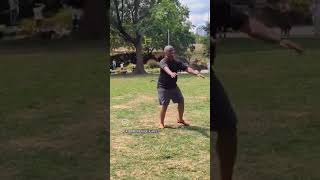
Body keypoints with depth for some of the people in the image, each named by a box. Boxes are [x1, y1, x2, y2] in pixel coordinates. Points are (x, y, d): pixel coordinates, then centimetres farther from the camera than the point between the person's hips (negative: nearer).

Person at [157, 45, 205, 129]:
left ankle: (180, 119, 27)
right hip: (163, 87, -6)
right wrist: (171, 73, -65)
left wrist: (196, 73, -33)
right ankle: (161, 123, 10)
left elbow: (187, 68, -14)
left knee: (181, 101, 7)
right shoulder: (163, 62, -19)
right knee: (164, 105, -9)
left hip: (173, 86, 6)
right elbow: (166, 68, -42)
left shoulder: (177, 62, -2)